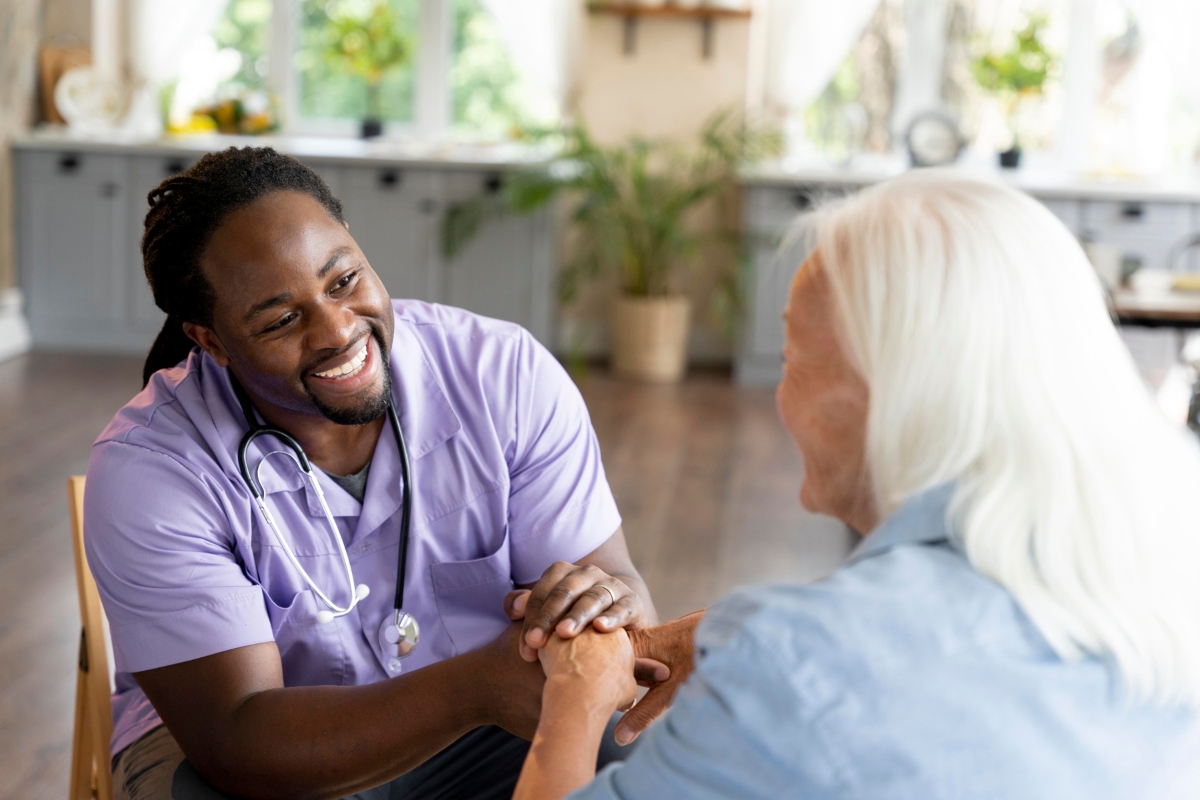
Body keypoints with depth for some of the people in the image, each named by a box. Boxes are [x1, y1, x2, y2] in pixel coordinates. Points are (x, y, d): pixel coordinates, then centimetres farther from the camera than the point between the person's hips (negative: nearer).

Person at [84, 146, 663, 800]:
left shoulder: (510, 375, -14)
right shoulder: (147, 470, -22)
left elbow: (617, 582, -14)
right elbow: (235, 744, -28)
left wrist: (612, 602, -41)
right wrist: (476, 686, -43)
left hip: (477, 740, 3)